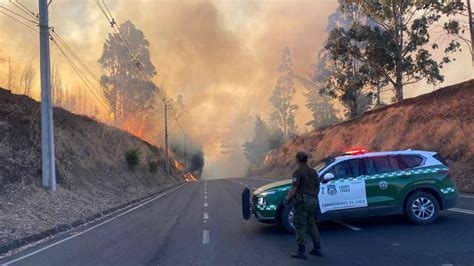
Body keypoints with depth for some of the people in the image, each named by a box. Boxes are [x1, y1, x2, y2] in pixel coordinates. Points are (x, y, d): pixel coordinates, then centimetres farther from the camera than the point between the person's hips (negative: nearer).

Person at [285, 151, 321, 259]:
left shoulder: (298, 172, -12)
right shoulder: (313, 171, 9)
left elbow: (294, 188, -18)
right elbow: (317, 187, 14)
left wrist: (287, 199, -9)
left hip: (301, 201, -7)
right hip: (313, 201, 7)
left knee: (300, 226, -1)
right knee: (312, 224, 18)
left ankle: (301, 251, 0)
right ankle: (317, 248, 21)